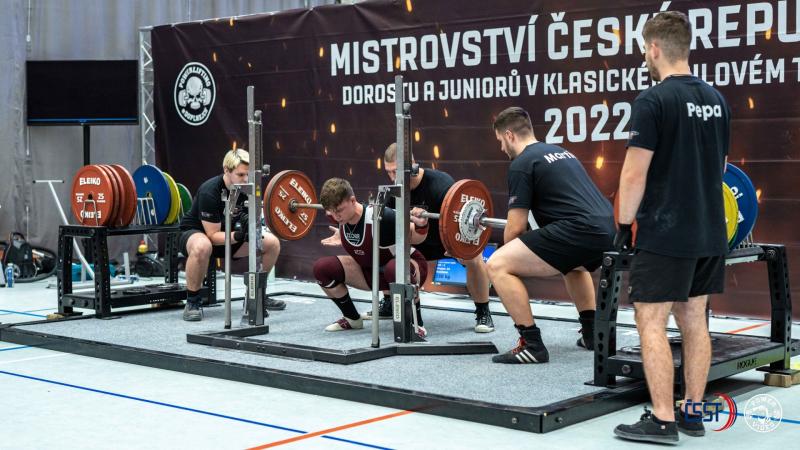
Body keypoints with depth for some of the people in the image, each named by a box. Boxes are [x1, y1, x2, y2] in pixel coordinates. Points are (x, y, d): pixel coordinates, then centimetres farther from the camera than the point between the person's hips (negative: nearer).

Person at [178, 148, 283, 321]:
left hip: (228, 235, 6)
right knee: (202, 247, -44)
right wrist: (237, 236, -44)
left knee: (272, 243, -9)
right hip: (195, 233, -6)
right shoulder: (209, 192, -30)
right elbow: (213, 235, -27)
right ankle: (192, 302, -24)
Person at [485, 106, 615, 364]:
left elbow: (516, 228, 0)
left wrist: (513, 257, 23)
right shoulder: (560, 153, 29)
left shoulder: (521, 164, 2)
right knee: (573, 263, 43)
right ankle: (592, 333, 36)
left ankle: (531, 344, -5)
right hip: (609, 233, 9)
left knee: (498, 265, -6)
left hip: (581, 232, -9)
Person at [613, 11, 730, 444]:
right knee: (693, 320, 13)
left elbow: (635, 173, -16)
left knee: (651, 323, -2)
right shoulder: (716, 100, 11)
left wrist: (624, 225, -5)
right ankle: (693, 413, 19)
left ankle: (662, 421, -1)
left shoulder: (653, 100, -14)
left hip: (665, 234, -8)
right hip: (709, 233, 8)